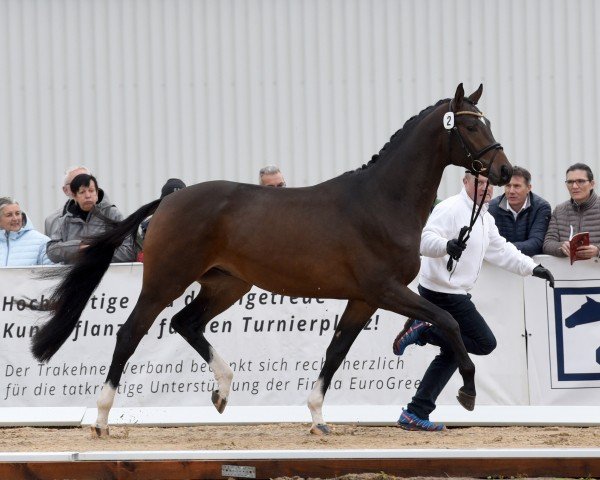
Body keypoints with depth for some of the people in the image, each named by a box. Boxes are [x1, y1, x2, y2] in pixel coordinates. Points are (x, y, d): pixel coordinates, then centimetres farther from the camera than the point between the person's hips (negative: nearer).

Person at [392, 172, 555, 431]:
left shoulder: (485, 219, 17)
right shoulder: (450, 209, -14)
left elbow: (500, 250, 27)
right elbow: (426, 239, -26)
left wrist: (532, 268, 18)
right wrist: (447, 246, -47)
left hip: (456, 294, 10)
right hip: (443, 291, -10)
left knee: (452, 354, 13)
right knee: (485, 343, -10)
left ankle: (415, 414, 13)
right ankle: (424, 331, -7)